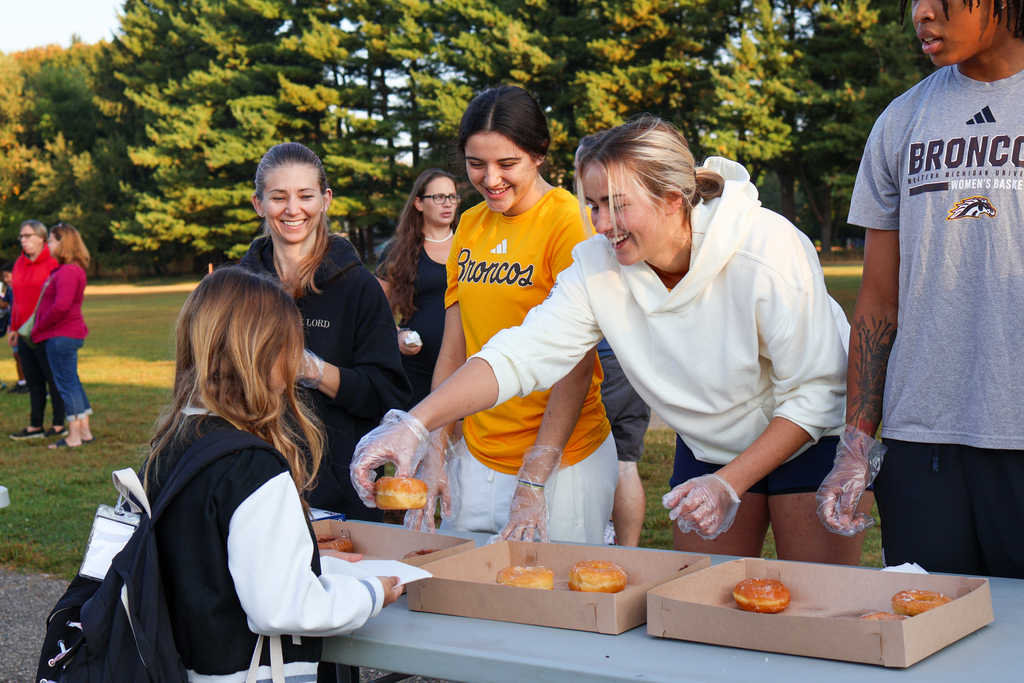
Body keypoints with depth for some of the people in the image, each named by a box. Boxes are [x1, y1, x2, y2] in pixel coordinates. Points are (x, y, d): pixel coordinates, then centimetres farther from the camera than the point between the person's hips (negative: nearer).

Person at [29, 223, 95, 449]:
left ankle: (74, 436, -1)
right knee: (72, 382, 14)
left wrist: (40, 326, -13)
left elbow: (61, 306, -25)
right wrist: (39, 327, 12)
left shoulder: (67, 272, -18)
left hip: (61, 335, -10)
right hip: (67, 334, 10)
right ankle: (84, 431, 19)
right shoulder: (62, 269, 16)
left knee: (66, 382, -5)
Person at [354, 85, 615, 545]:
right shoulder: (470, 226, 8)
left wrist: (533, 481, -20)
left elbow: (577, 364, -16)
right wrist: (433, 459, 2)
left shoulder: (568, 221, -11)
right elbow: (453, 351, 10)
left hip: (561, 458, -6)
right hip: (477, 455, 6)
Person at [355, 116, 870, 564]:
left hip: (807, 437, -4)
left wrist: (730, 483, -27)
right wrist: (413, 423, -33)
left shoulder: (768, 251, -28)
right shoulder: (598, 265, -16)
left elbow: (818, 390, -22)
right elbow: (521, 354, -20)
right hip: (709, 448, 4)